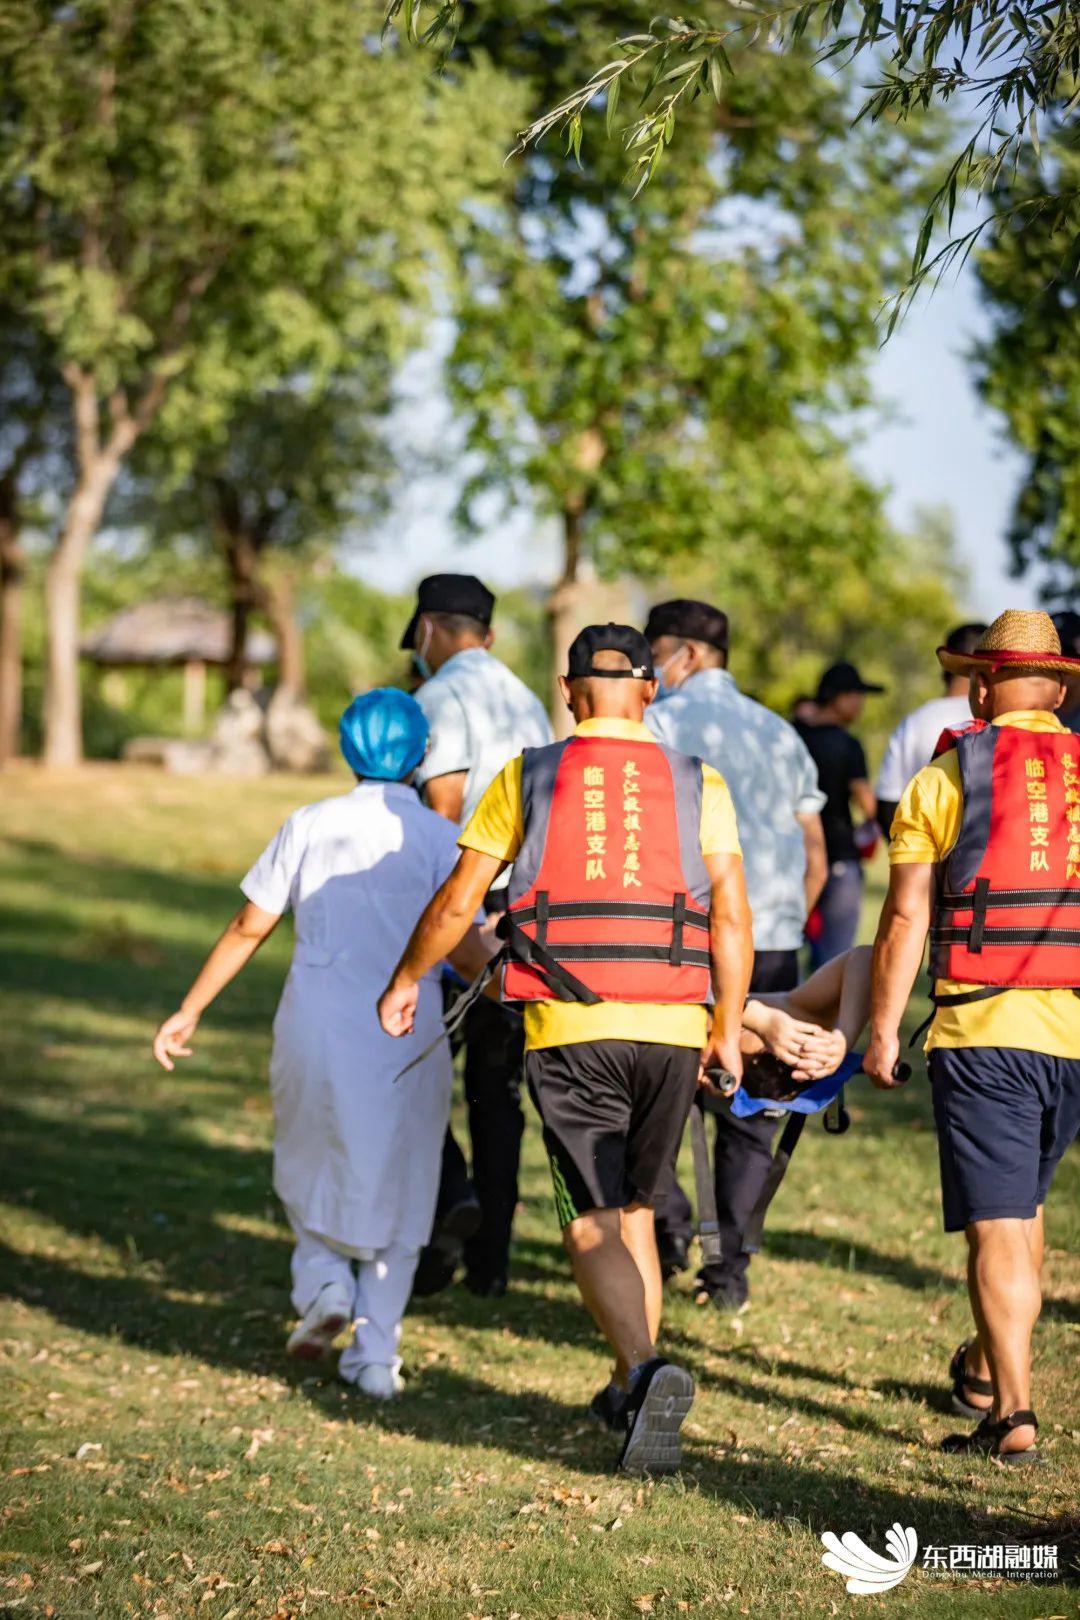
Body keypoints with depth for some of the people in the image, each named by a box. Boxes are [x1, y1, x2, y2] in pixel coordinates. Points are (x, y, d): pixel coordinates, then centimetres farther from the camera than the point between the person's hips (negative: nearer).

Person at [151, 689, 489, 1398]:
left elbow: (250, 927, 3)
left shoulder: (310, 826, 2)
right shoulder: (439, 836, -2)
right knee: (394, 1186, 12)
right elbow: (463, 947, -8)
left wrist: (190, 1010, 11)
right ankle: (375, 1352, 9)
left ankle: (324, 1281, 3)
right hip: (408, 1040, -1)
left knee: (312, 1161, 24)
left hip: (316, 1028, 1)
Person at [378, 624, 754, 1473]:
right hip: (671, 1029, 2)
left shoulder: (528, 777, 5)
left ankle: (647, 1369, -25)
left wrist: (405, 981, 22)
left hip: (569, 1029, -2)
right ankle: (632, 1395, 24)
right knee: (634, 1211, 19)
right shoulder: (697, 783, 6)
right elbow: (732, 914, -1)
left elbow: (456, 902, 6)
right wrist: (729, 1030, 8)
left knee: (594, 1227, -1)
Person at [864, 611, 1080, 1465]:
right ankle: (986, 1369, 35)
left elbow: (907, 916, -3)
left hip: (985, 1030, -4)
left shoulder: (945, 778, 1)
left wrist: (883, 1027, 2)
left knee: (997, 1224, -3)